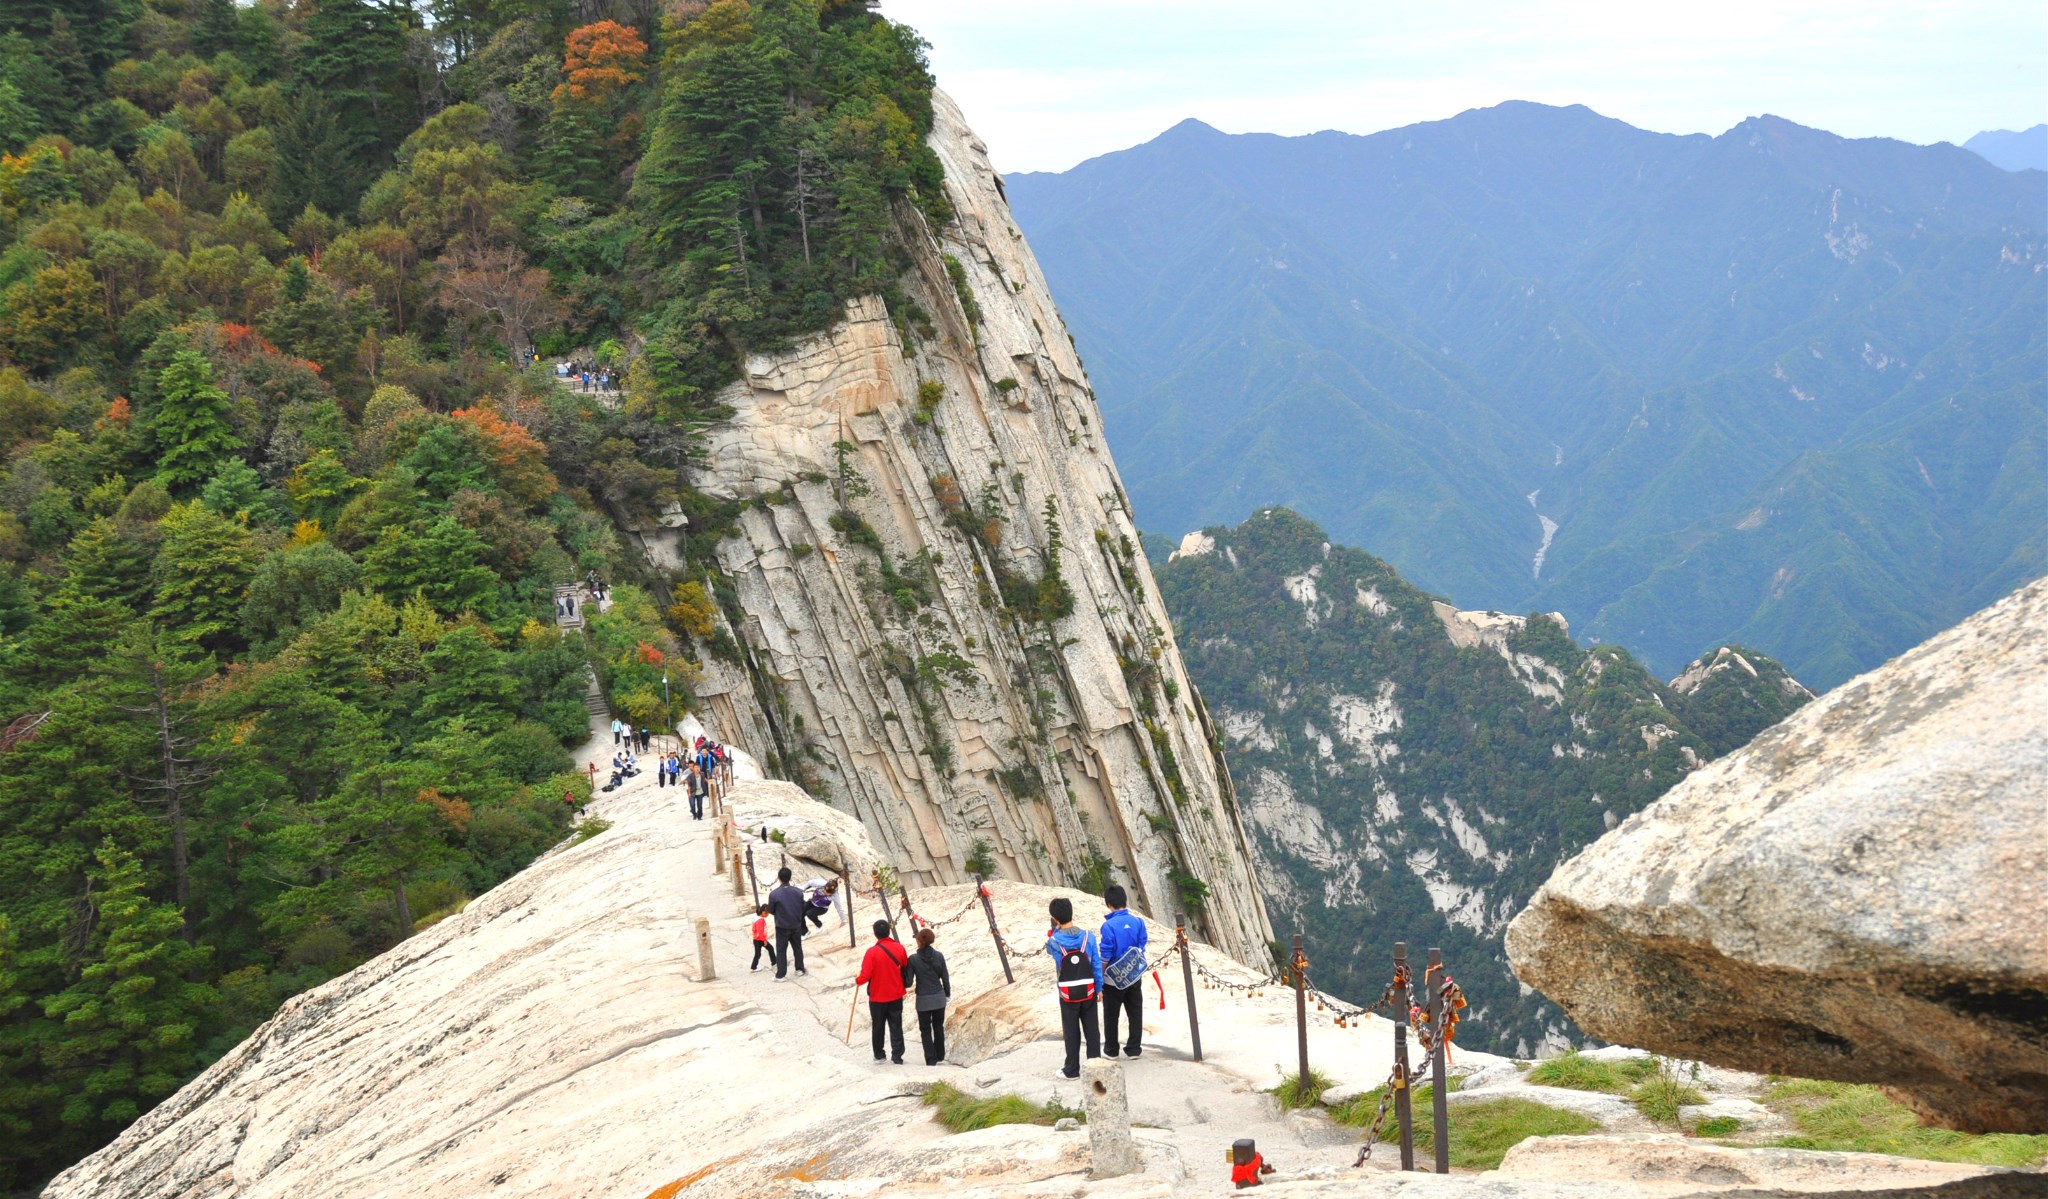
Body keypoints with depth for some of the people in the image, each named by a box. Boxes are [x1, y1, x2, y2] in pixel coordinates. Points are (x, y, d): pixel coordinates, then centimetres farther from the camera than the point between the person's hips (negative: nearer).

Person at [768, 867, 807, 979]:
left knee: (781, 950, 6)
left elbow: (771, 910, -6)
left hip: (782, 927, -3)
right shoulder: (798, 892, -8)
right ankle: (800, 969, 32)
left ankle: (780, 975, 8)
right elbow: (803, 908, 3)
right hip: (796, 926, 3)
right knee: (797, 947, 21)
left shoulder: (774, 894, -19)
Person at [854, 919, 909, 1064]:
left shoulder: (872, 952, -20)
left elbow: (866, 975, -19)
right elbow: (906, 968, 4)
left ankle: (878, 1055, 25)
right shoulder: (899, 947, -9)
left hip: (877, 997, -2)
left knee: (878, 1026, 15)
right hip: (896, 995, 2)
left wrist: (857, 981, 2)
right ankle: (897, 1056, 8)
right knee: (896, 1026, 10)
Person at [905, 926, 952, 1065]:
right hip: (939, 998, 3)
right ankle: (940, 1056, 26)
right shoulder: (939, 956, -7)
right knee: (938, 1027, 19)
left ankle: (931, 1059, 5)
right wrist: (947, 993, 14)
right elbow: (945, 978, 0)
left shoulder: (913, 959, -13)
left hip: (923, 999, -3)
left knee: (925, 1030, 9)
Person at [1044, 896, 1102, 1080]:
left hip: (1068, 993, -2)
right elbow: (1097, 964, -2)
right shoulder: (1088, 936, -9)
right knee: (1092, 1029, 12)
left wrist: (1056, 928, 7)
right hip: (1088, 991, 2)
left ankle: (1072, 1069, 15)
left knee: (1071, 1032, 8)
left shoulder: (1054, 941, -14)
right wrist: (1099, 988, 8)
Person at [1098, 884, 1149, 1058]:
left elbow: (1105, 957, -16)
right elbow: (1141, 950, 1)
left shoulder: (1109, 926, -20)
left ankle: (1111, 1050, 20)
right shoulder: (1137, 922, -6)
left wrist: (1100, 977, -4)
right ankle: (1134, 1049, 19)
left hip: (1114, 978, -4)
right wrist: (1138, 971, 15)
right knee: (1135, 1014, 13)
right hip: (1134, 977, 4)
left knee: (1111, 1016, 11)